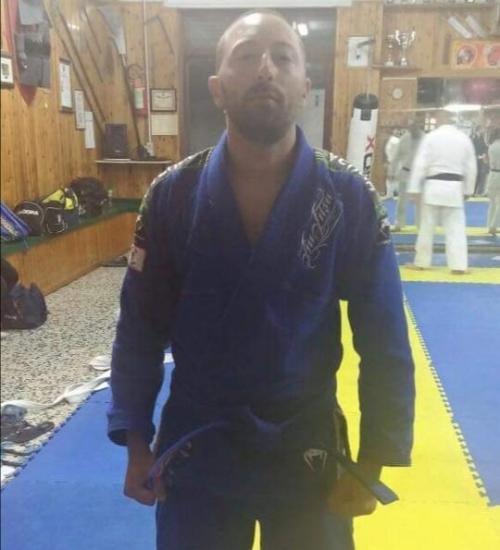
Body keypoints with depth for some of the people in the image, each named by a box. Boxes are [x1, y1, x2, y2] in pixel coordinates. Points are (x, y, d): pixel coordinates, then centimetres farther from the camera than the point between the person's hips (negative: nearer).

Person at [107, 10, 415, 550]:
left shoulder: (350, 198, -13)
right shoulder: (172, 194, -10)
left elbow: (384, 344, -7)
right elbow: (140, 328, -3)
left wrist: (373, 462, -5)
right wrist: (136, 442, 0)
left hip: (307, 449, 0)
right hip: (193, 447, 1)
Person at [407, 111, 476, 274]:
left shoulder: (431, 136, -3)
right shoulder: (464, 138, 6)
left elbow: (420, 164, -7)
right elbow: (471, 167, 9)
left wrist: (414, 189, -4)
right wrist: (467, 190, 18)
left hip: (433, 186, -2)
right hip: (455, 187, 2)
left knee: (427, 227, 8)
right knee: (456, 228, 5)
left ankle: (421, 262, 17)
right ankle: (458, 265, 2)